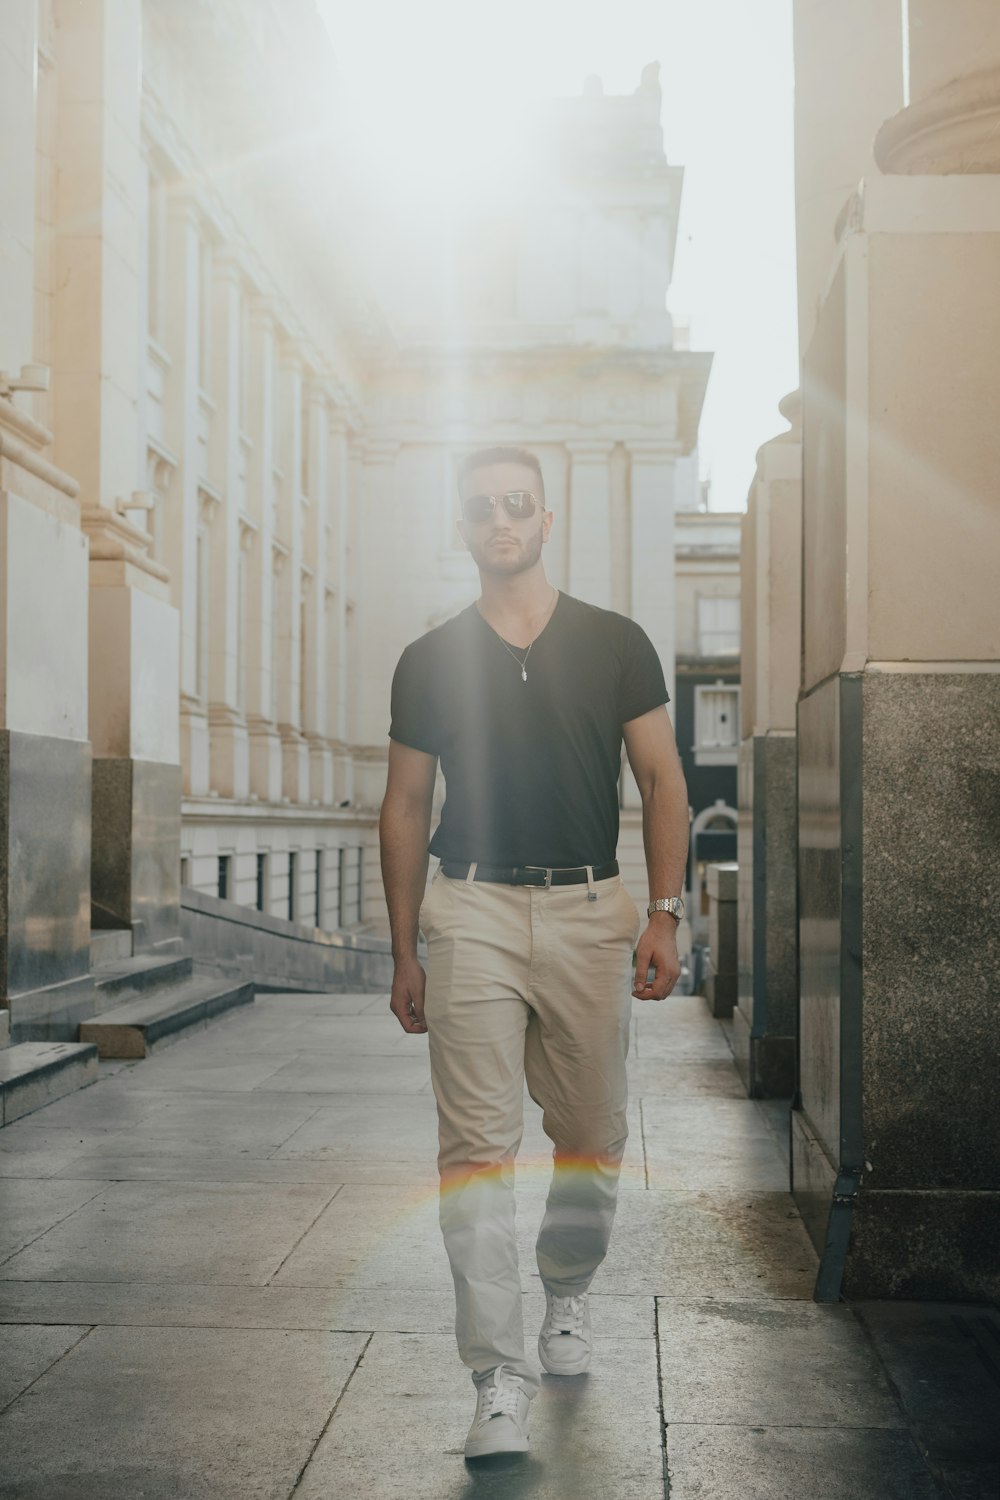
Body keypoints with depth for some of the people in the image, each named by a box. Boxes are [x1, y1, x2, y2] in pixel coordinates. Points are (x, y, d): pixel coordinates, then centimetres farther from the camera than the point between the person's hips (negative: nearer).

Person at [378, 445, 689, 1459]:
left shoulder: (616, 645, 6)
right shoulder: (428, 662, 8)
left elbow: (661, 781, 6)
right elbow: (404, 810, 11)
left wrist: (665, 915, -5)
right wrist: (403, 954, 8)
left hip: (588, 909, 1)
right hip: (471, 911, 0)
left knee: (592, 1137, 9)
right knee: (477, 1144, -7)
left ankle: (567, 1296, 36)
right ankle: (499, 1379, -3)